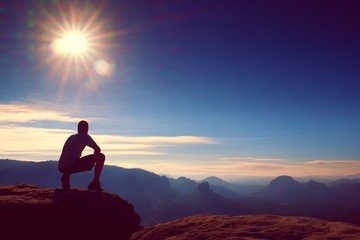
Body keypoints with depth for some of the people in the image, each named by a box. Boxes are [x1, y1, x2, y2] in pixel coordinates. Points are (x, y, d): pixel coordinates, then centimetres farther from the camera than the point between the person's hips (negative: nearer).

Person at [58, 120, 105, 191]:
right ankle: (95, 183, -2)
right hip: (72, 165, -7)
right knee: (101, 156, -1)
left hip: (62, 168, 8)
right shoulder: (85, 136, 5)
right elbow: (98, 150, 5)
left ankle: (65, 177, 17)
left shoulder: (71, 137, 26)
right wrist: (94, 158, 24)